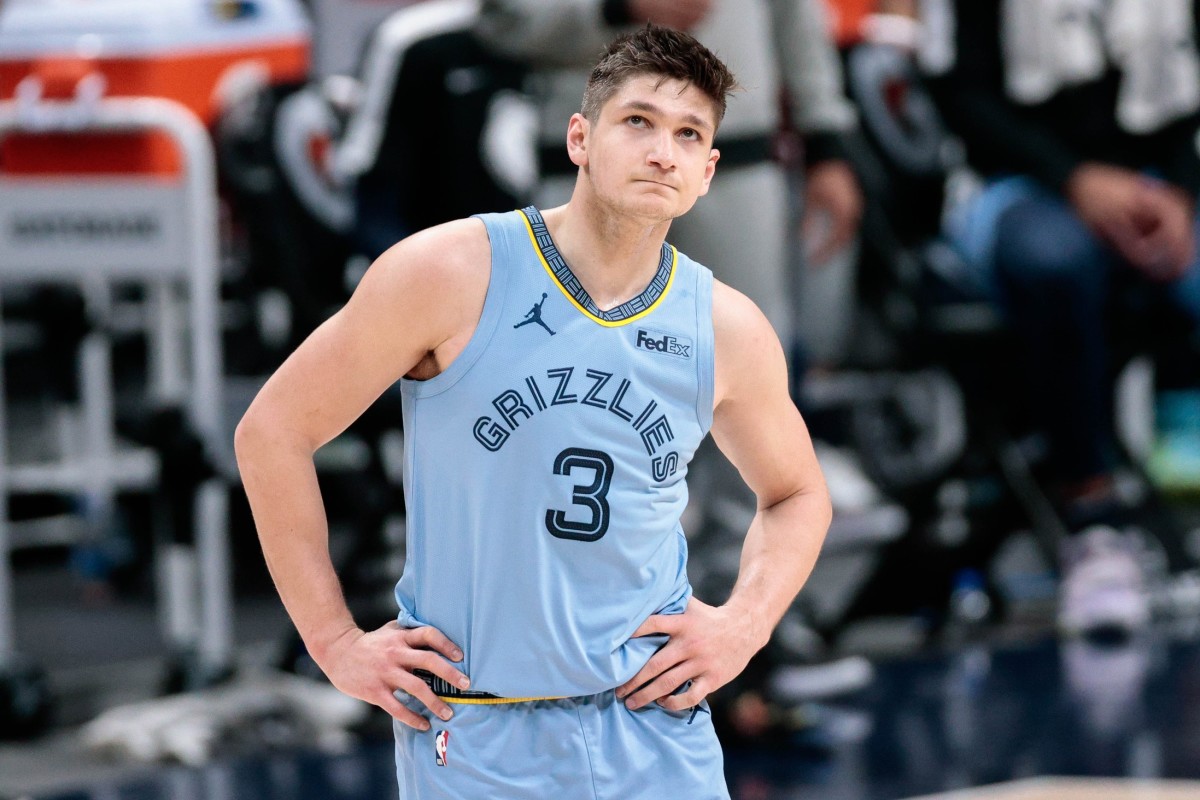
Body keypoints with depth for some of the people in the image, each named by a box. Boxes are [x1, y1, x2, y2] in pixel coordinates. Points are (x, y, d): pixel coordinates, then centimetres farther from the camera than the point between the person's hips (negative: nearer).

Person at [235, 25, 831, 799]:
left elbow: (797, 493, 20)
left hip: (657, 732, 3)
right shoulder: (452, 275, -9)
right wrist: (336, 642, -6)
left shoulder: (730, 333, 1)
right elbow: (274, 430, -4)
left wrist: (746, 623, 2)